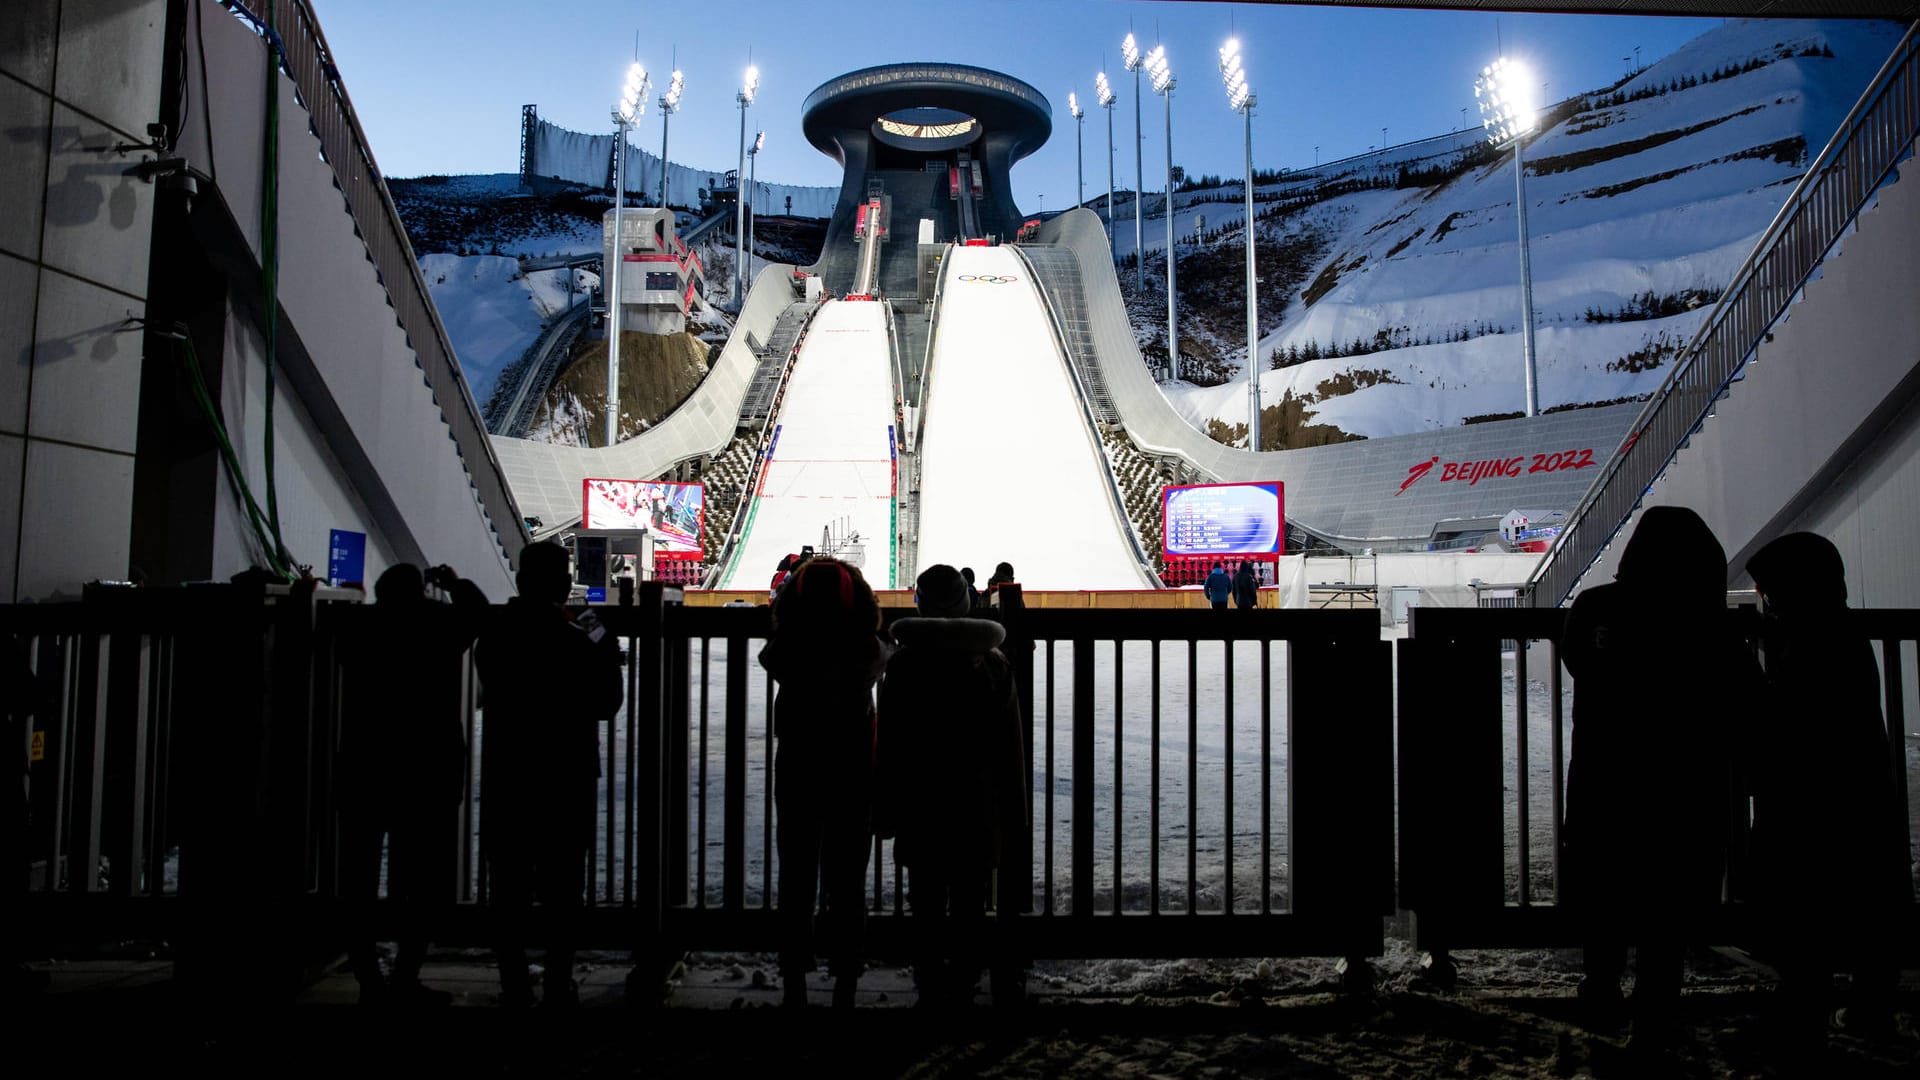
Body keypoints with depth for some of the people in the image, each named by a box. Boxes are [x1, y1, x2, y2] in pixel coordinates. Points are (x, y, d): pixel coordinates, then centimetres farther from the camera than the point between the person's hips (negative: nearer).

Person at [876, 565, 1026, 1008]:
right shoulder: (994, 662, 1)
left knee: (927, 908, 7)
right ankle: (963, 989, 15)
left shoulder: (903, 663, -6)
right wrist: (1011, 813, 11)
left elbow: (891, 746, -5)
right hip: (978, 810, 2)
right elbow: (1011, 744, 4)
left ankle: (932, 991, 10)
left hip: (921, 809, -2)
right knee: (970, 907, 10)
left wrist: (886, 813, 2)